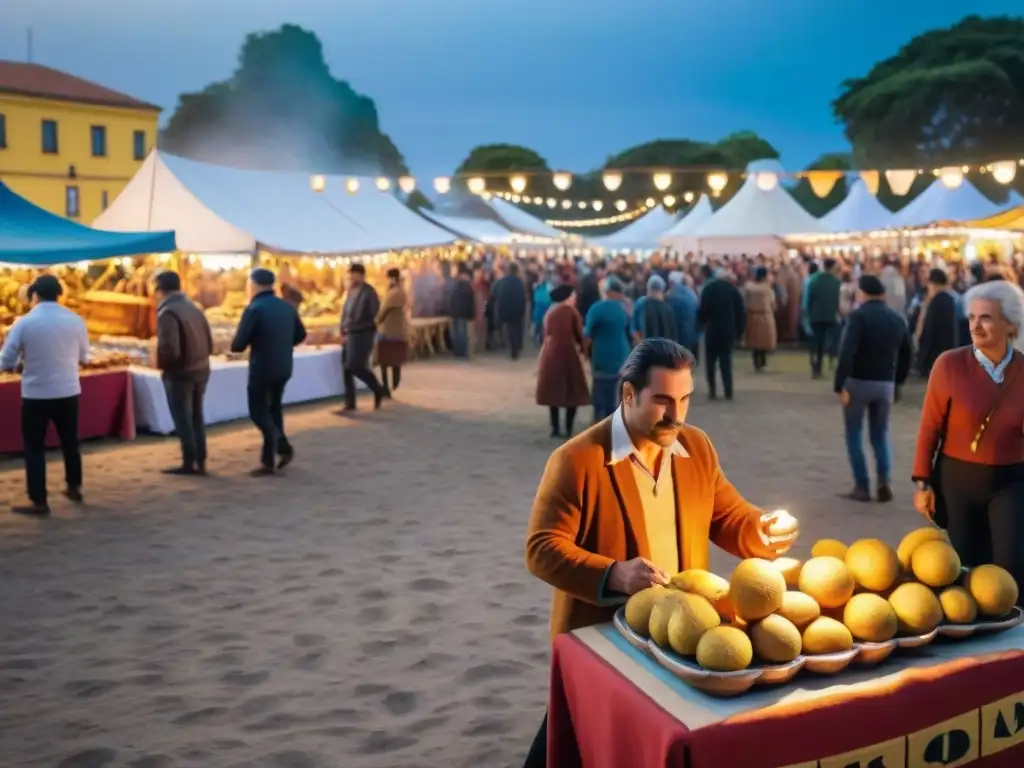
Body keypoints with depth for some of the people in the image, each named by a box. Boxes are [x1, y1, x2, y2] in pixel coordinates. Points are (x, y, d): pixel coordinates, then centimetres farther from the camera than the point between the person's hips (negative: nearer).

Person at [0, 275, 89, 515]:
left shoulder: (24, 322, -11)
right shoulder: (75, 320, -3)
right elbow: (84, 357, 9)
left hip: (36, 394, -3)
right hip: (68, 392, 3)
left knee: (34, 447, 8)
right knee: (70, 442, 20)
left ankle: (38, 501, 11)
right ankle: (74, 487, 34)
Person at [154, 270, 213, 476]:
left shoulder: (167, 312, -16)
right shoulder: (194, 308, 8)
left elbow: (170, 349, -24)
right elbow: (210, 343, 10)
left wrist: (161, 364, -6)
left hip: (180, 373, -7)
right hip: (201, 370, 8)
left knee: (183, 420, 3)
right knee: (197, 417, 16)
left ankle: (189, 464, 8)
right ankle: (200, 462, 19)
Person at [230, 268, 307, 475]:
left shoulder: (254, 309, -16)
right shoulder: (287, 307, 4)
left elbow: (238, 345, -17)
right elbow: (301, 335, 15)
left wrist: (236, 345, 6)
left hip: (262, 369, -7)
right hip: (284, 368, 7)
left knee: (258, 412, 6)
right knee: (273, 409, 17)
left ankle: (283, 446, -10)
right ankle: (268, 461, 17)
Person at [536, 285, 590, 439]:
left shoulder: (550, 312, 11)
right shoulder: (571, 311, -4)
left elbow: (547, 334, 12)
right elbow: (579, 334, 0)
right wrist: (581, 347, 17)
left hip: (550, 354, 5)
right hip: (568, 353, -5)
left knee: (553, 391, 10)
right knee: (573, 393, 5)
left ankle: (556, 428, 8)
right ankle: (568, 429, 0)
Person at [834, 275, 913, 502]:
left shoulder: (858, 316, -10)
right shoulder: (898, 319, 10)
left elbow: (847, 352, -20)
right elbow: (907, 354, 13)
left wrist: (840, 385, -19)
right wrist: (897, 381, 19)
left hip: (858, 381, -5)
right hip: (885, 384, 5)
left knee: (854, 434, 9)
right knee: (881, 435, 15)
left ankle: (861, 486, 6)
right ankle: (884, 480, -4)